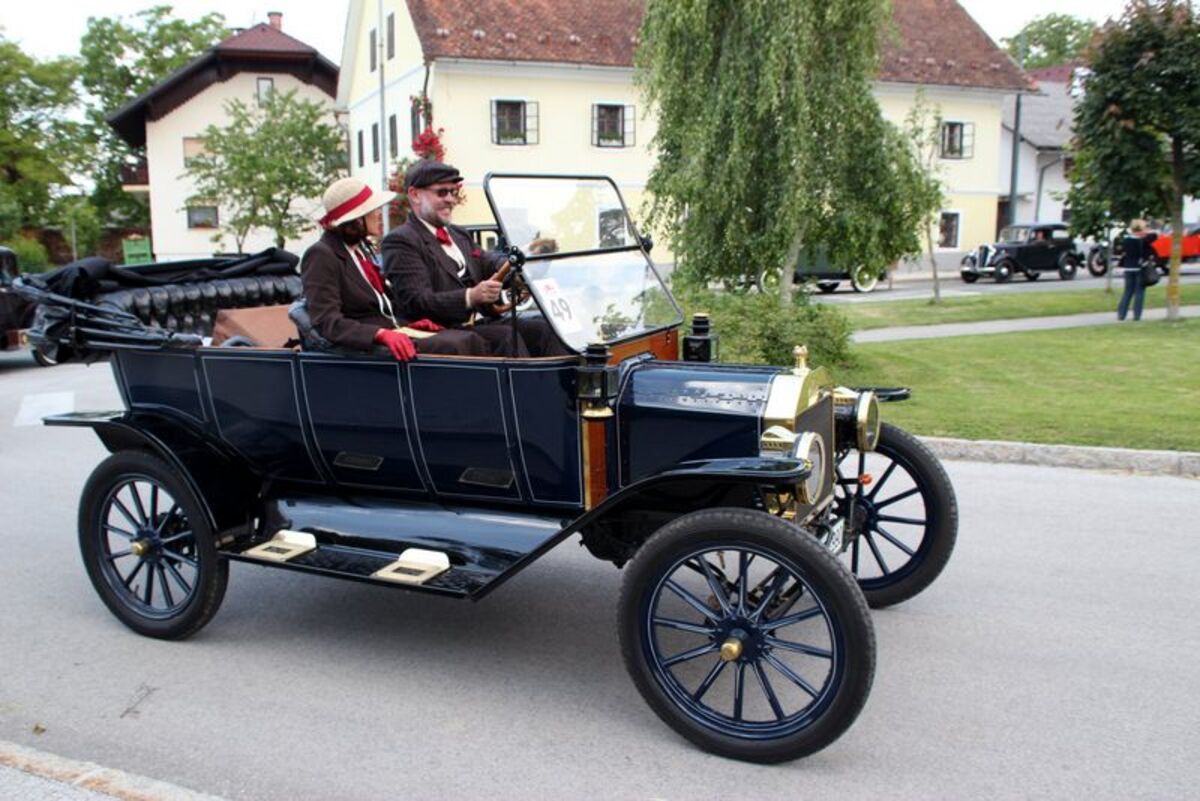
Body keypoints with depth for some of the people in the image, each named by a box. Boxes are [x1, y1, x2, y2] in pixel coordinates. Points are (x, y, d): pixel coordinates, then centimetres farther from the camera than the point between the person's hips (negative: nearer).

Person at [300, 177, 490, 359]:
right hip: (367, 347, -8)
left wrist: (406, 324, 6)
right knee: (455, 347, -27)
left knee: (472, 341, -15)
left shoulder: (364, 248, 18)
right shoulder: (321, 255, -8)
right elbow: (326, 322, -18)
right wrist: (382, 334, -31)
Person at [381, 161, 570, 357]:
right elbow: (415, 302, -14)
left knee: (543, 328, -14)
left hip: (482, 322, 7)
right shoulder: (400, 241, -3)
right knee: (506, 336, -29)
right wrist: (471, 297, -28)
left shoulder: (459, 235, 26)